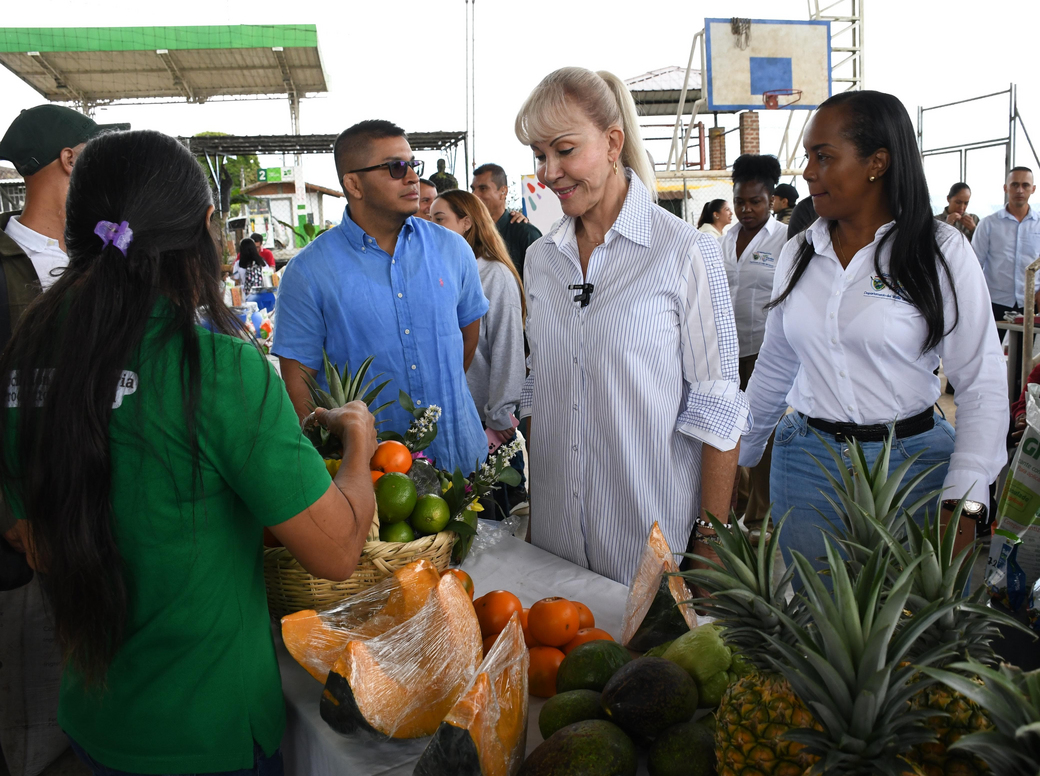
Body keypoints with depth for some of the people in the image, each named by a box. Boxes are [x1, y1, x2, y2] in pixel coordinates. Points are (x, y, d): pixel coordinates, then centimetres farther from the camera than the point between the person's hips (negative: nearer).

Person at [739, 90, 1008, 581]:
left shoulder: (941, 251, -6)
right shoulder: (798, 254, 6)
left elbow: (983, 384, -9)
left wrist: (963, 503, -17)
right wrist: (736, 460, 16)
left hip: (912, 463, -3)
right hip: (805, 464, 3)